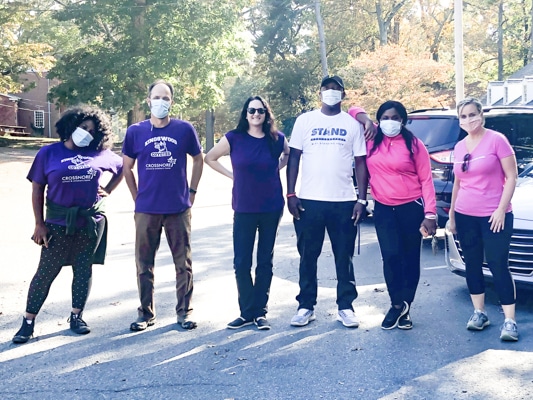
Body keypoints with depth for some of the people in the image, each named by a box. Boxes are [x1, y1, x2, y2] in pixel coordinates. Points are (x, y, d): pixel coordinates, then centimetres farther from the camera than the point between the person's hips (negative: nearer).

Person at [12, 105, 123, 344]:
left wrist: (108, 191, 6)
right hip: (58, 224, -2)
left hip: (91, 222, 2)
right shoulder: (48, 153, -1)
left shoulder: (100, 154, 4)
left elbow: (121, 168, 20)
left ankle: (76, 317, 22)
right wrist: (39, 224, -5)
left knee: (83, 270, 9)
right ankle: (28, 322, 9)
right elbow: (37, 190, 0)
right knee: (46, 272, 0)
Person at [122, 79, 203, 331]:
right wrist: (137, 198, 7)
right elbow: (127, 168, 12)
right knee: (144, 264, 8)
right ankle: (146, 313, 22)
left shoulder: (184, 129, -1)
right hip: (146, 210, 1)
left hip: (179, 209, -1)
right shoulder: (135, 132, 1)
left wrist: (192, 191, 8)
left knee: (183, 263, 6)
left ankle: (184, 311, 20)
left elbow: (198, 160, 12)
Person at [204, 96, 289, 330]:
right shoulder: (234, 138, -4)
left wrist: (275, 169, 5)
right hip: (244, 209, -1)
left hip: (272, 208, 1)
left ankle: (260, 312, 17)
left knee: (265, 261, 8)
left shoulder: (277, 139, 0)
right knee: (242, 262, 0)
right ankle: (247, 312, 13)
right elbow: (210, 158, 8)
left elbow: (289, 154, 22)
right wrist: (231, 175, 1)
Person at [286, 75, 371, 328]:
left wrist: (362, 199, -3)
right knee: (308, 257, 7)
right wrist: (290, 194, -4)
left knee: (344, 257, 7)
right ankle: (306, 306, 18)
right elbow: (294, 157, 5)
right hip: (309, 201, 0)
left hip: (344, 202, 0)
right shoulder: (305, 120, 6)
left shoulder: (353, 124, 6)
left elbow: (361, 163, 5)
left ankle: (345, 307, 17)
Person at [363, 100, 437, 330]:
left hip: (412, 207, -1)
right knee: (391, 256, -11)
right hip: (383, 208, 1)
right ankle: (397, 304, 6)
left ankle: (405, 308, 19)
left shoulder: (414, 145, -3)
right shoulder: (371, 139, 3)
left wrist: (430, 213, -11)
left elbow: (426, 180, -3)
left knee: (411, 258, 6)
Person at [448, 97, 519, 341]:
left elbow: (511, 177, -9)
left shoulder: (496, 140, -8)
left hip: (494, 216, -5)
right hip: (465, 216, 6)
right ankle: (479, 312, 21)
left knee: (498, 266, -6)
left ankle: (509, 321, -1)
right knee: (472, 264, 10)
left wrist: (501, 209, -14)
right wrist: (451, 213, 16)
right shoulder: (459, 147, 9)